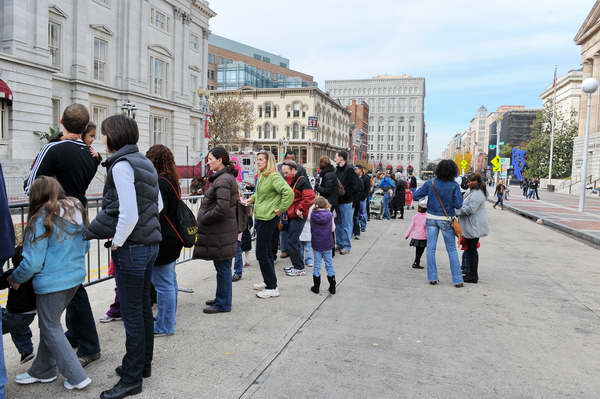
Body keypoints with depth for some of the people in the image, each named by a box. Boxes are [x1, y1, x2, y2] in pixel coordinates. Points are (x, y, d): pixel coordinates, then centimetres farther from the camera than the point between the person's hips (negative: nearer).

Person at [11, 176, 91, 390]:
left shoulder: (42, 219, -17)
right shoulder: (77, 211, 3)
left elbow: (32, 262, -16)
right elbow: (85, 247, 13)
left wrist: (16, 278, 1)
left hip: (52, 282, -7)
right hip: (75, 277, 7)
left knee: (51, 329, 9)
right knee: (50, 325, 22)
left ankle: (77, 377, 13)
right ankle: (42, 370, 37)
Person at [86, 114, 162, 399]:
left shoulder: (121, 164, -15)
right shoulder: (144, 162, 12)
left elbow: (128, 213, -22)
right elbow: (158, 205, 17)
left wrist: (117, 242, -10)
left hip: (131, 248, -9)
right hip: (150, 243, 9)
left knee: (131, 314, 1)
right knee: (143, 307, 18)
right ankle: (143, 364, 33)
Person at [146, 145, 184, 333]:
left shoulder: (159, 182, -17)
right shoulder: (172, 181, 13)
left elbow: (156, 212, -21)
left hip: (162, 241, -10)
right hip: (172, 239, 10)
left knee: (163, 283, -2)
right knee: (170, 281, 18)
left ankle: (165, 326, 8)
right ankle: (168, 318, 32)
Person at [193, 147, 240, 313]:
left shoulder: (222, 180, -17)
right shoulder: (228, 177, 15)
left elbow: (221, 208, -25)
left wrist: (203, 220, -12)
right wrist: (204, 217, 14)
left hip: (220, 231, -10)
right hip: (223, 230, 10)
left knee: (222, 267, 0)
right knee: (222, 267, 18)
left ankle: (223, 304, 11)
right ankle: (221, 298, 31)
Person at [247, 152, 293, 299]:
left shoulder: (274, 176, -17)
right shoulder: (262, 176, 13)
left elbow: (289, 193, -28)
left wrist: (280, 209, -21)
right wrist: (251, 199, 16)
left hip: (268, 219, -10)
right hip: (259, 217, 10)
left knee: (262, 253, -7)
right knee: (266, 252, 17)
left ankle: (272, 288, 2)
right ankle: (269, 282, 29)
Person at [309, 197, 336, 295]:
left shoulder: (313, 214, -8)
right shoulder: (330, 215, -9)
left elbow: (311, 228, 3)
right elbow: (333, 228, 0)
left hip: (316, 244, 0)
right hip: (327, 244, 0)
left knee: (317, 265, 10)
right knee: (329, 264, 10)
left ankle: (316, 287, 15)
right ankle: (332, 287, 16)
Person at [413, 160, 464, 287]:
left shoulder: (430, 183, -5)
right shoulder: (454, 185, -9)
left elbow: (416, 196, -2)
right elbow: (458, 205, -10)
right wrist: (460, 195, 8)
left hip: (431, 218, 1)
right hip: (446, 220, -1)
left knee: (431, 248, 7)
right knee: (452, 250, 8)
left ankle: (432, 278, 10)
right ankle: (457, 280, 10)